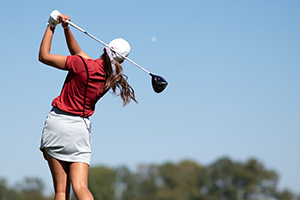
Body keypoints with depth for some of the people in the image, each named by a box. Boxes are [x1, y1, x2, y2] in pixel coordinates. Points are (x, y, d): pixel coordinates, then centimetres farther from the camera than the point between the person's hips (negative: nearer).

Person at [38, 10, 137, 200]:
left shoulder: (81, 65, -13)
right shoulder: (111, 77, 5)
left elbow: (44, 56, -3)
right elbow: (78, 53, 17)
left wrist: (52, 26, 5)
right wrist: (66, 29, 9)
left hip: (58, 122, -3)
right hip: (81, 129, 4)